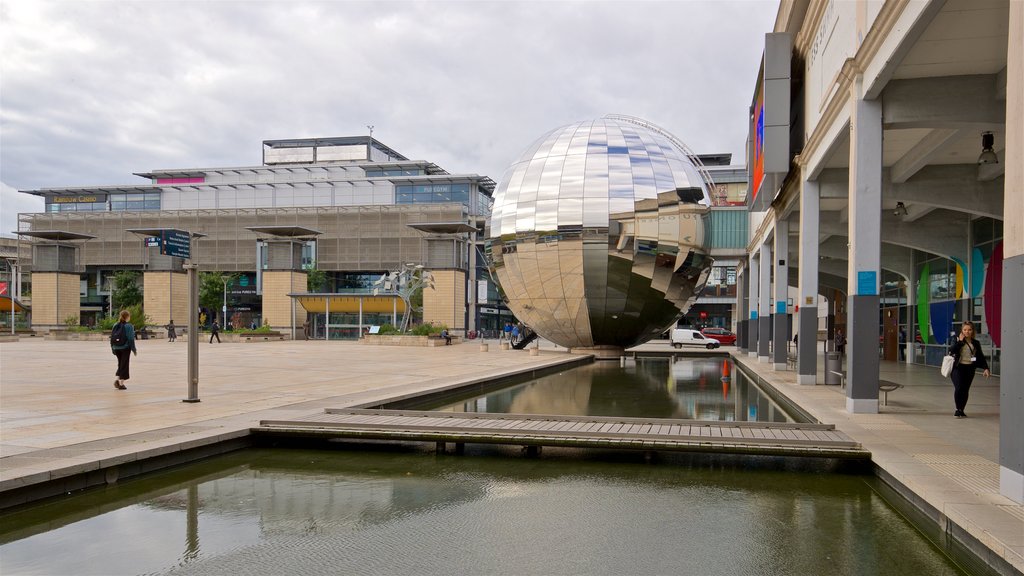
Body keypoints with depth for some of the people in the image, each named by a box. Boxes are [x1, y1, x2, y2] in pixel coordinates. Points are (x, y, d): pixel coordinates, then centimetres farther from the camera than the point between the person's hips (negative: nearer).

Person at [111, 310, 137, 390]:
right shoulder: (129, 326, -12)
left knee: (120, 364, 20)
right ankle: (121, 383, 3)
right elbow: (131, 339, -13)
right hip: (125, 348, -5)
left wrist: (113, 349, 17)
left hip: (117, 348, 5)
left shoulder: (115, 325, 6)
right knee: (124, 365, 3)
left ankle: (117, 379, 4)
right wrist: (134, 349, -7)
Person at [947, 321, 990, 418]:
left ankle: (961, 411, 17)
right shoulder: (958, 340, 1)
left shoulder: (976, 343, 9)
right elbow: (951, 351, -15)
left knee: (965, 390, 5)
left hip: (970, 369, 3)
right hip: (958, 367, -3)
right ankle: (958, 409, -3)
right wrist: (960, 341, -14)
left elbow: (981, 356, 11)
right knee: (958, 388, -17)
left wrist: (985, 368, 2)